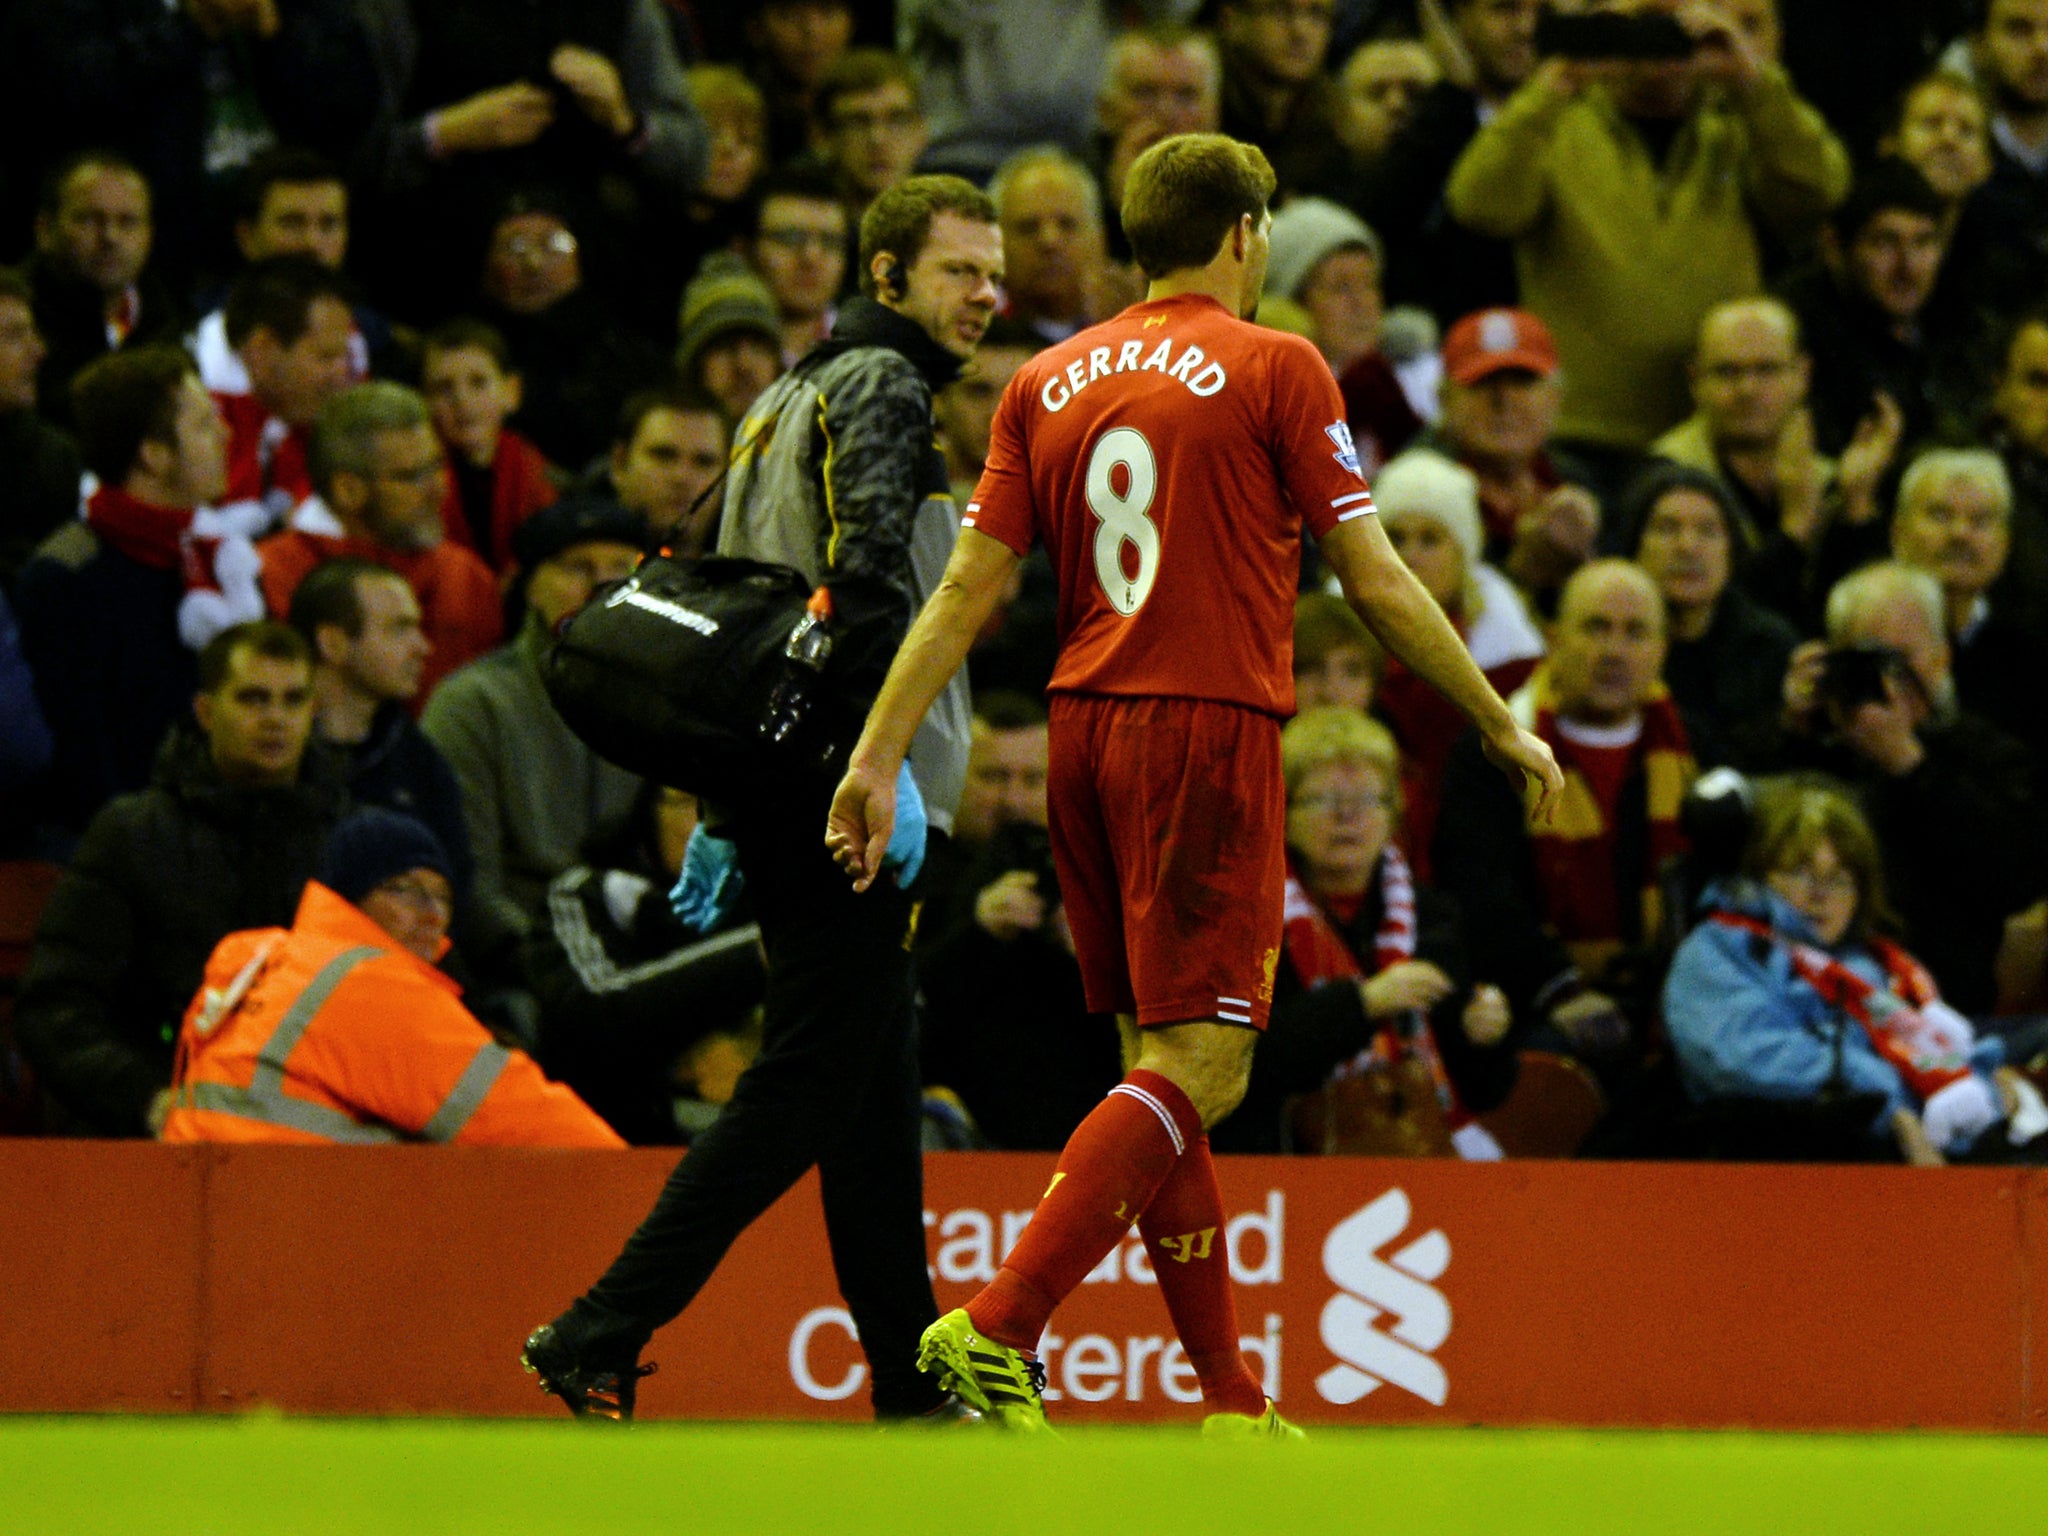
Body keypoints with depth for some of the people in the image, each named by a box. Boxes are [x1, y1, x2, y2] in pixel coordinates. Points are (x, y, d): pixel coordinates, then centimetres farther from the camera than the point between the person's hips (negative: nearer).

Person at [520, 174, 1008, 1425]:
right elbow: (873, 564, -20)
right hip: (839, 802, -10)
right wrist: (891, 768, -25)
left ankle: (914, 1387, 11)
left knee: (876, 1092, 11)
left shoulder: (789, 399, 22)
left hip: (774, 794, 10)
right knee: (806, 1089, -9)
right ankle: (601, 1338, -13)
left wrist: (724, 816, 23)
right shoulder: (882, 385, -6)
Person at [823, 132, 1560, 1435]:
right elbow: (1377, 582, -3)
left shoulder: (1051, 382, 11)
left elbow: (967, 588, 6)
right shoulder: (1275, 370, -3)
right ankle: (998, 1333, -22)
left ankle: (1233, 1403, 11)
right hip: (1209, 729, -7)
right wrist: (1503, 726, 7)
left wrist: (878, 757, 7)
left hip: (1087, 732, 7)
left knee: (1163, 1064, 10)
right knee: (1197, 1070, -8)